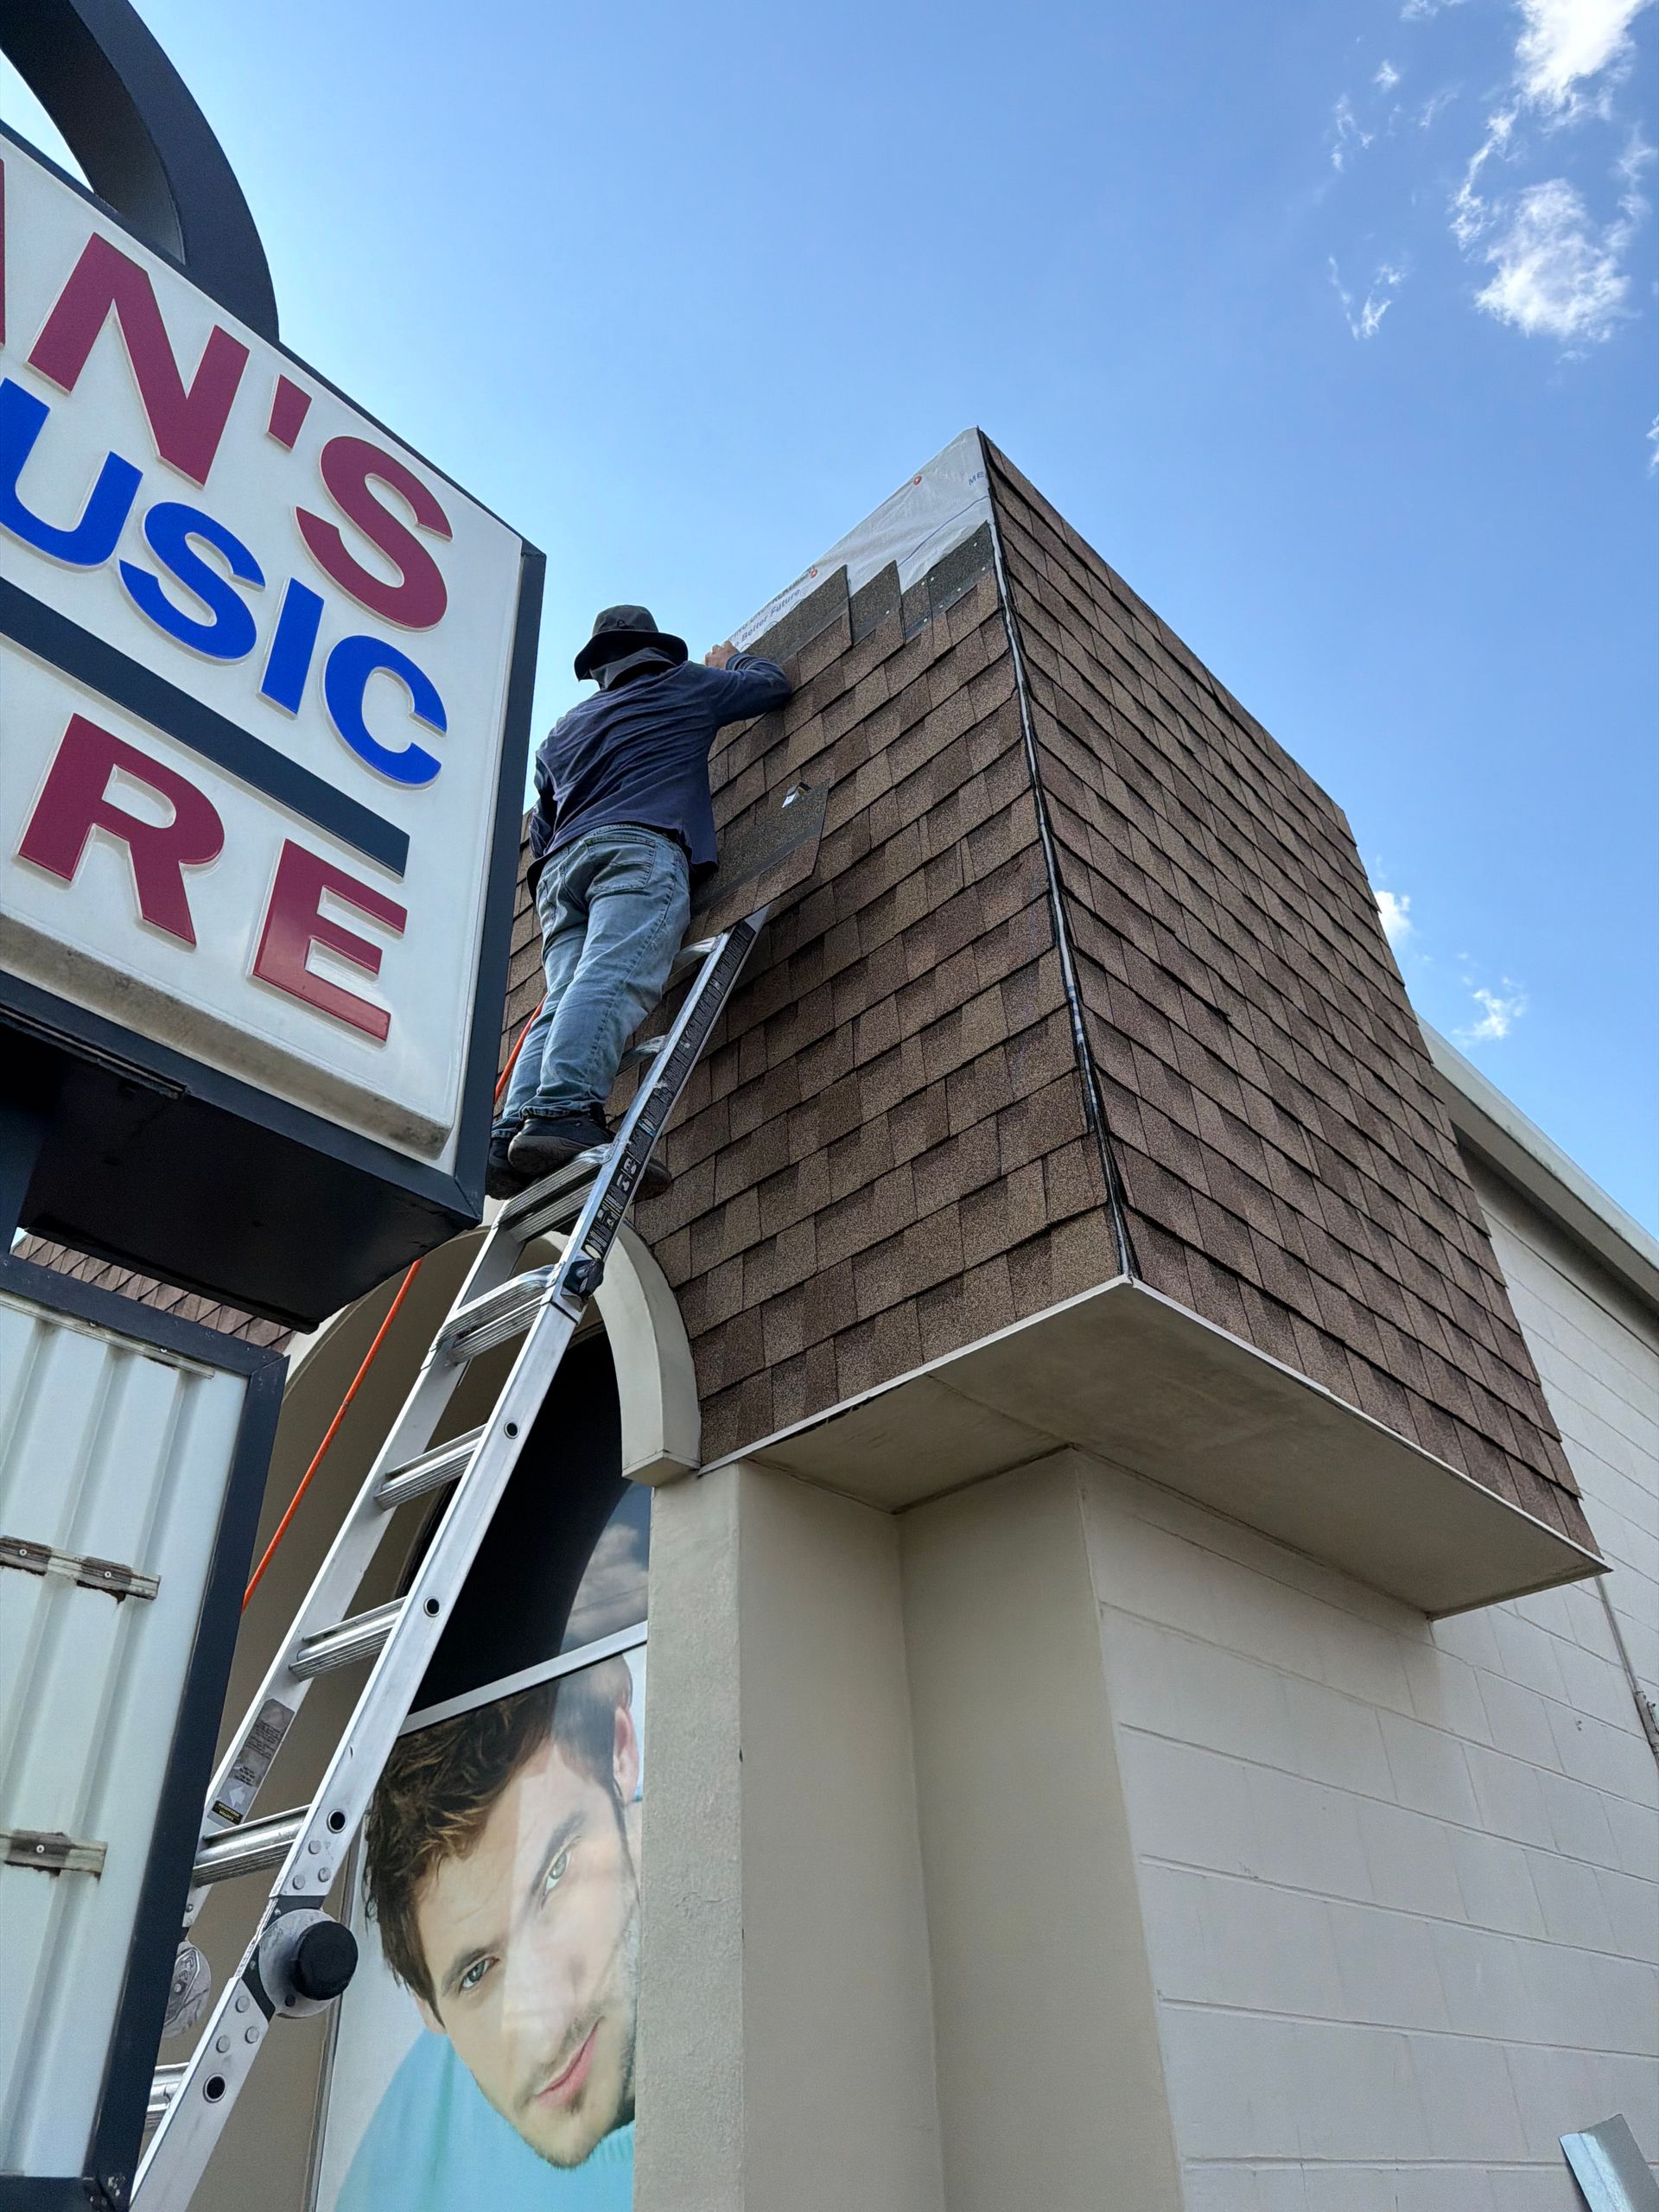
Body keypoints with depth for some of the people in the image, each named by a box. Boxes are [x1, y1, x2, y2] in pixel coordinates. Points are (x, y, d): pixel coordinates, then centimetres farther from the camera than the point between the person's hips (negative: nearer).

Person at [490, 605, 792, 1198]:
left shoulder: (561, 732, 36)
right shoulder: (684, 687, 24)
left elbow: (541, 831, 35)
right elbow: (773, 682, 36)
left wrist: (548, 886, 45)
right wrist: (730, 661, 54)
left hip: (563, 864, 6)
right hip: (640, 848, -5)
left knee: (566, 997, -7)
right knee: (615, 979, -24)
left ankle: (510, 1134, -27)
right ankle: (564, 1111, -46)